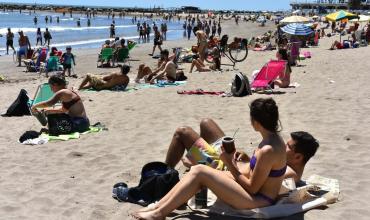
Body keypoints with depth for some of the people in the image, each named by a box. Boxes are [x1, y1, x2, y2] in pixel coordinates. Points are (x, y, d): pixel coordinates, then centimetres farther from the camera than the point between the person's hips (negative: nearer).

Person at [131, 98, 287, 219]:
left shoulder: (267, 151, -26)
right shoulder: (274, 138, 4)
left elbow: (252, 188, -19)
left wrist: (230, 164, -12)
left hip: (258, 201, -9)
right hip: (258, 193, 9)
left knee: (199, 171, -16)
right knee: (197, 172, 0)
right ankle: (157, 206, 2)